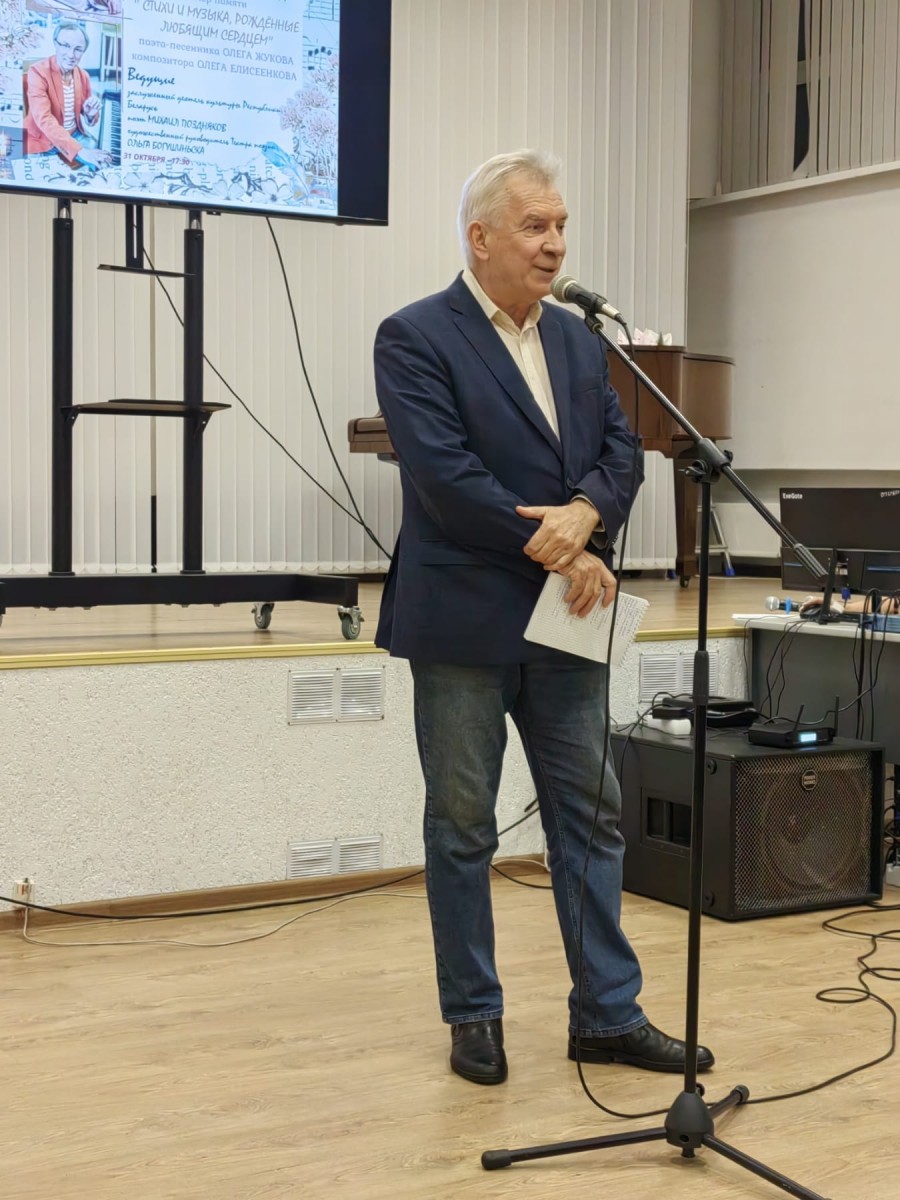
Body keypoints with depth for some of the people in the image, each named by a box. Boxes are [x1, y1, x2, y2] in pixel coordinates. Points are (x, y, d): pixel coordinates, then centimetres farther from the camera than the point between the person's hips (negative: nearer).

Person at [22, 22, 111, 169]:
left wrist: (91, 113, -15)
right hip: (44, 141, -6)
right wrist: (79, 151, -41)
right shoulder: (38, 72, -16)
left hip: (75, 135, 6)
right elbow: (44, 120, -29)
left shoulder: (83, 76, 3)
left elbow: (88, 120, 13)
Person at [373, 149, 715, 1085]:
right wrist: (559, 553, -16)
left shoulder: (578, 340, 12)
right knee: (462, 825, 6)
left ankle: (608, 1014, 19)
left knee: (590, 815, 9)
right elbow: (445, 475, -17)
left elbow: (621, 448, 7)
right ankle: (473, 1016, 20)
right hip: (465, 621, -6)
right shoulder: (415, 339, -8)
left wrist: (586, 513, -15)